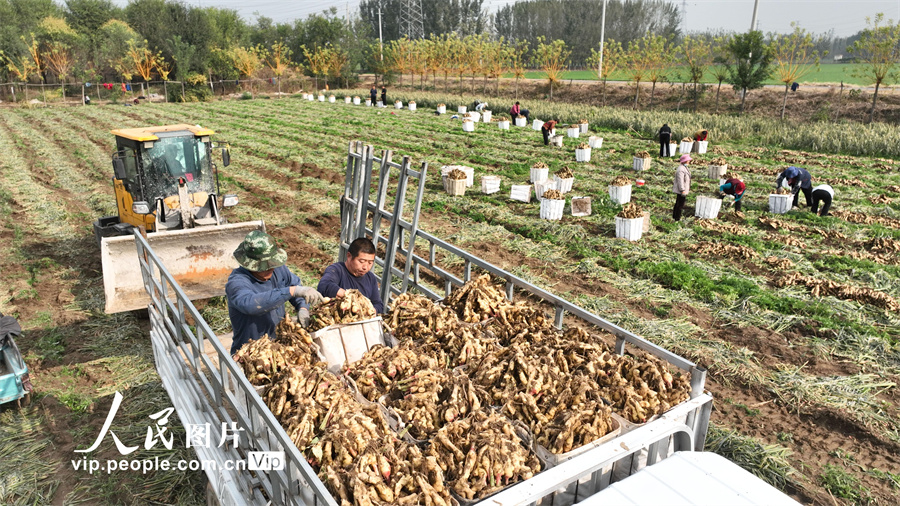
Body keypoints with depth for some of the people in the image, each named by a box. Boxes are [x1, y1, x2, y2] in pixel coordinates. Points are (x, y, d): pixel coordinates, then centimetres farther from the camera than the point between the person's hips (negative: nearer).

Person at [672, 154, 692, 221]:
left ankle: (674, 216, 30)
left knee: (678, 203, 19)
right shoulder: (681, 169, -22)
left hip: (683, 190, 11)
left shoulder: (684, 167, 11)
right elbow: (680, 181, -25)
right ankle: (677, 218, 5)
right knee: (680, 205, -3)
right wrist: (682, 190, -24)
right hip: (681, 191, -11)